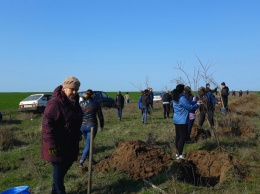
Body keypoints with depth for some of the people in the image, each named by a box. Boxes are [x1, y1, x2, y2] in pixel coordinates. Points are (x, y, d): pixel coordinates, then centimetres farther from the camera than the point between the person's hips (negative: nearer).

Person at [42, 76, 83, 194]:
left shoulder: (74, 101, 8)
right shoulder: (55, 103, -22)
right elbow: (47, 125, -24)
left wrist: (78, 134, 20)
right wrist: (52, 145, -25)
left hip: (70, 143, 9)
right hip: (57, 144, -9)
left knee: (66, 166, 18)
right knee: (59, 169, 3)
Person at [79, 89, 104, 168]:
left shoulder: (81, 103, 1)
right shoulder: (96, 103, -4)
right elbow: (100, 116, 0)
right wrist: (102, 126, 13)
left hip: (82, 126, 3)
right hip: (92, 126, -3)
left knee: (88, 142, 24)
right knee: (88, 144, 1)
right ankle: (81, 162, -10)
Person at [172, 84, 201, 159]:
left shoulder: (176, 98, 11)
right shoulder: (182, 99, -20)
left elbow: (188, 103, 19)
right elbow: (190, 107, -12)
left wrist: (196, 102, 20)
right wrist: (197, 105, 5)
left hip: (176, 120, 10)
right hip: (182, 121, -10)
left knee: (178, 136, 15)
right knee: (183, 137, -3)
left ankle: (178, 152, 24)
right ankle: (179, 155, -1)